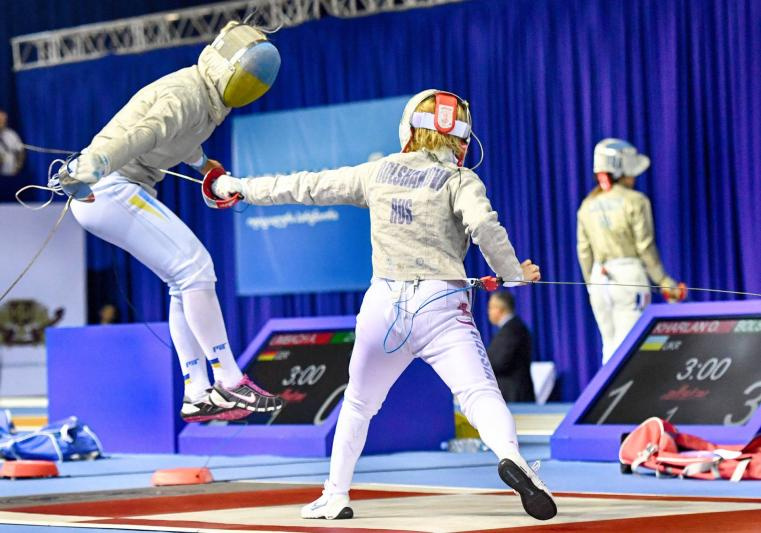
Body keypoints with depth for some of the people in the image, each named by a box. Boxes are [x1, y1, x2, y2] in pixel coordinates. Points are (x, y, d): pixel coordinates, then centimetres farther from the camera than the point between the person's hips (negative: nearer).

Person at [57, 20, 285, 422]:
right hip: (108, 188, -10)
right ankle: (230, 383, -10)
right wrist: (89, 169, -55)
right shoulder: (187, 96, -20)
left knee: (187, 281, 7)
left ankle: (197, 396, 7)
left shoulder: (206, 95, 10)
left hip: (120, 189, 10)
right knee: (195, 268, -14)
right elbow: (142, 131, -39)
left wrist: (202, 162, 54)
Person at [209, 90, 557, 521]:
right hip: (440, 306, -3)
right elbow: (483, 225, -19)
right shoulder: (460, 180, 2)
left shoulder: (380, 172, 13)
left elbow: (308, 187, 20)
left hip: (385, 304, 3)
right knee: (481, 395, -16)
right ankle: (511, 458, -46)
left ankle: (335, 496, 26)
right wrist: (514, 272, -5)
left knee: (359, 403, 25)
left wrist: (242, 187, 31)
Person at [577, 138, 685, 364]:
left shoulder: (587, 205, 9)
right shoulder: (635, 201, -5)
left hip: (599, 278, 5)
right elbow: (645, 247, -7)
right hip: (629, 277, -5)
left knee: (610, 345, 12)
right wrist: (664, 282, 0)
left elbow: (584, 251, 10)